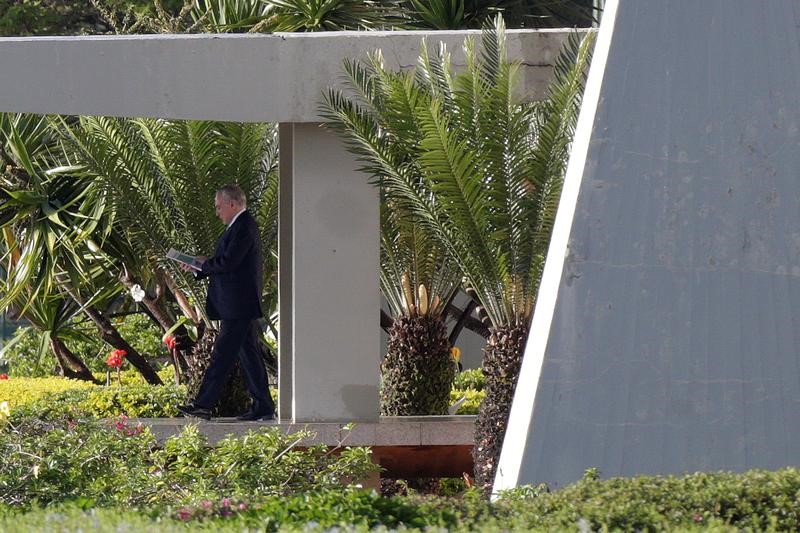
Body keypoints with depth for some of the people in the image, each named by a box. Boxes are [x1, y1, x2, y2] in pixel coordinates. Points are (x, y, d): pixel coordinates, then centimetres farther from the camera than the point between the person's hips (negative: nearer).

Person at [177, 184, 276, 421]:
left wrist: (204, 264, -5)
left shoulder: (244, 226, -14)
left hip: (238, 304, -11)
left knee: (223, 355, -10)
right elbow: (228, 263, 20)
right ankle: (263, 407, 12)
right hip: (242, 305, 11)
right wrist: (198, 267, 11)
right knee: (249, 354, 11)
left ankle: (203, 405, -11)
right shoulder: (241, 225, 18)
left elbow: (228, 262, -22)